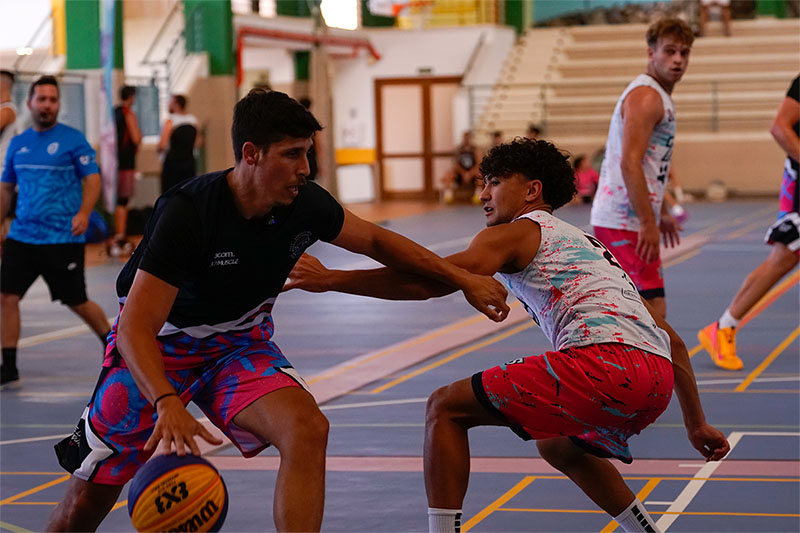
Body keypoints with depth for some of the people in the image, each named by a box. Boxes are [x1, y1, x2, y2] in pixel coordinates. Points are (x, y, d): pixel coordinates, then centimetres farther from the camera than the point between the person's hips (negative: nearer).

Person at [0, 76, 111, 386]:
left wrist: (84, 212, -21)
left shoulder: (73, 139, -4)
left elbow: (92, 178, -6)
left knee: (77, 302, 5)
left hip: (63, 239, -4)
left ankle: (111, 343, 31)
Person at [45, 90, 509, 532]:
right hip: (158, 349, -4)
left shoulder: (305, 204, -14)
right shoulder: (187, 212, -29)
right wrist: (167, 403, -48)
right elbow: (136, 328, -32)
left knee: (308, 429, -27)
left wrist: (462, 278, 5)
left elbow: (375, 240, 7)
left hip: (243, 347, 4)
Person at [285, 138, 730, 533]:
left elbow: (433, 279, -5)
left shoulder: (515, 233, 12)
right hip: (657, 379, 9)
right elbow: (670, 339, 32)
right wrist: (697, 423, 36)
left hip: (605, 360, -9)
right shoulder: (590, 244, 35)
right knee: (558, 446, 36)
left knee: (446, 408, 2)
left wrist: (331, 279, -1)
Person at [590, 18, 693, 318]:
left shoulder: (659, 98, 19)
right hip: (625, 222, -11)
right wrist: (648, 223, -25)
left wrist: (661, 214, 29)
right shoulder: (645, 96, -14)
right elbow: (629, 164, -23)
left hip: (620, 220, 11)